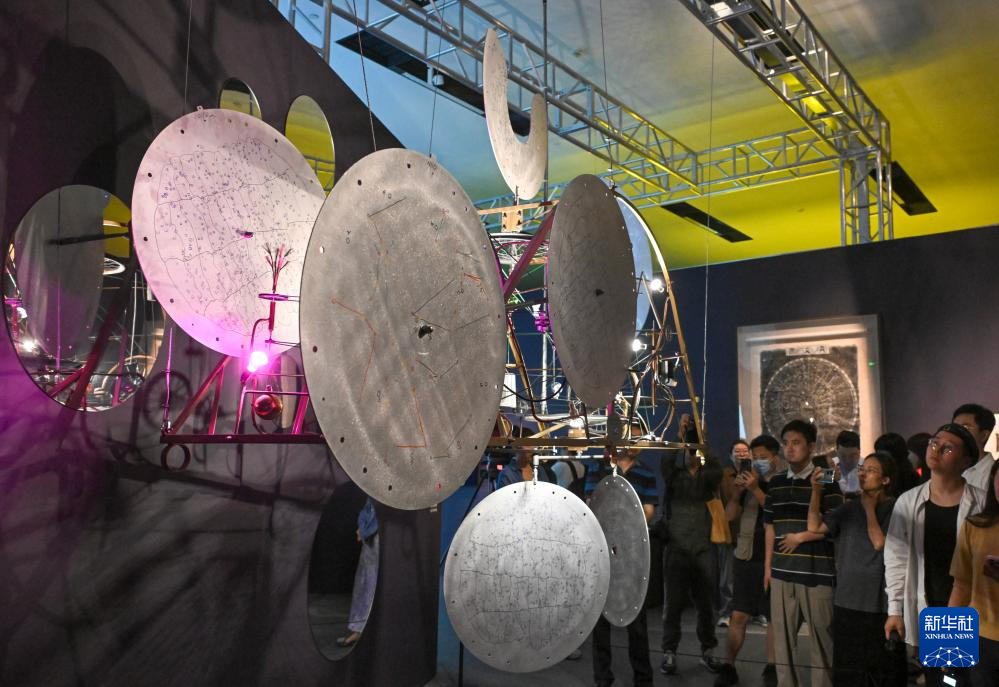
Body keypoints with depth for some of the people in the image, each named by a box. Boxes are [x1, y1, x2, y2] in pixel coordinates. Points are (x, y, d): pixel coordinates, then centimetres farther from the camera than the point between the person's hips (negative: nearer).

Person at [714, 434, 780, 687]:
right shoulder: (750, 480, 11)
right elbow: (730, 515, 8)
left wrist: (756, 489, -24)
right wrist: (738, 491, -8)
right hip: (746, 557, 4)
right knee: (738, 615, 4)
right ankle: (728, 666, 8)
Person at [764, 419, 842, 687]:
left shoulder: (826, 481, -4)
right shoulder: (776, 483, 11)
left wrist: (799, 537, -7)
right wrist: (768, 565, 11)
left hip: (817, 572, -5)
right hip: (782, 570, 5)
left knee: (822, 636, 3)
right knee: (782, 635, 10)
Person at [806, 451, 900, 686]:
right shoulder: (850, 508, 6)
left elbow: (880, 543, -16)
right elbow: (815, 527, -3)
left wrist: (870, 509, -8)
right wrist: (816, 491, -13)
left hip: (880, 603, -4)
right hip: (847, 600, 4)